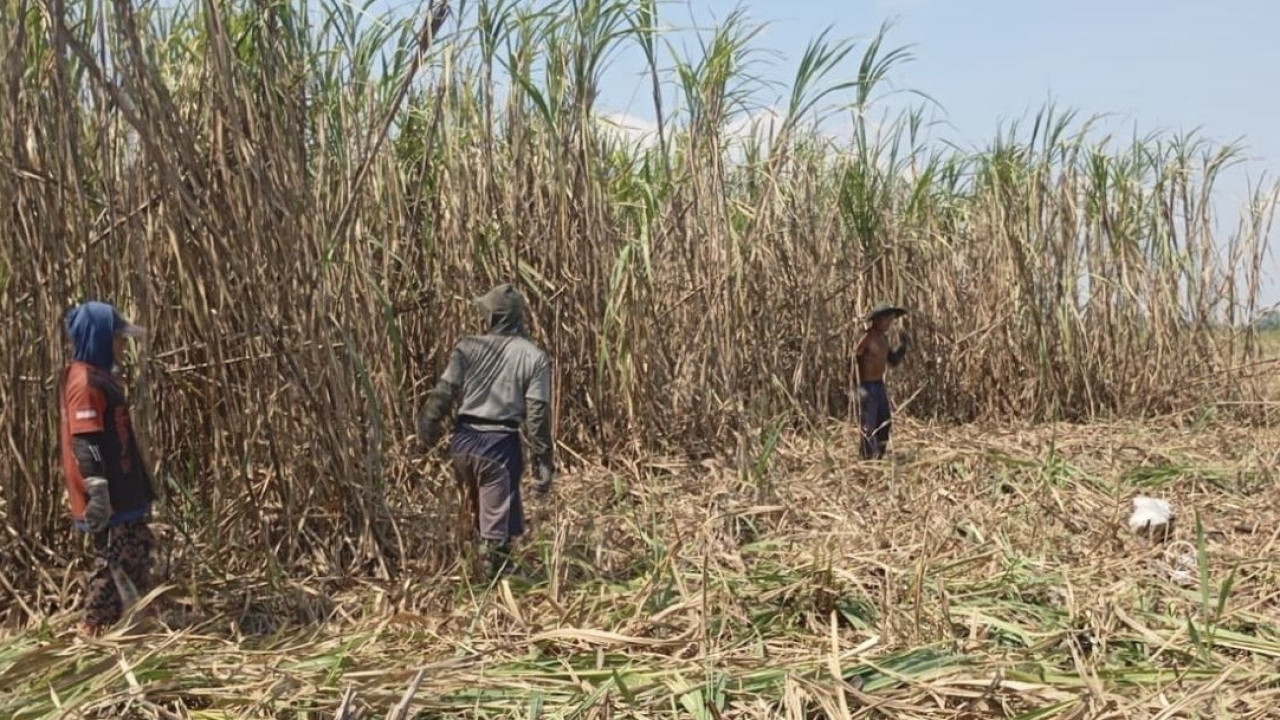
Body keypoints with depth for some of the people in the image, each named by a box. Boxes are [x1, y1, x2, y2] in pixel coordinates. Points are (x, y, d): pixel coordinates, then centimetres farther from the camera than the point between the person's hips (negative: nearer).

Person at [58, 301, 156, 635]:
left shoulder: (98, 375, 14)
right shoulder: (85, 381, -17)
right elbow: (86, 441, -22)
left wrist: (140, 487, 24)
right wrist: (97, 492, -25)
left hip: (122, 491, 10)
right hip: (109, 497, -10)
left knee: (136, 553, 15)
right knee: (117, 562, -3)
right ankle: (95, 628, 7)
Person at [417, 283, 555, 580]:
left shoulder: (469, 347, 0)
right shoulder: (534, 357, -4)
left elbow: (444, 392, -5)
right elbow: (538, 413, -8)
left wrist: (427, 427, 9)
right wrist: (543, 461, -3)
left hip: (464, 439, 3)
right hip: (501, 444, -3)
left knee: (473, 510, 24)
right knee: (498, 516, 7)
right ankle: (494, 572, 12)